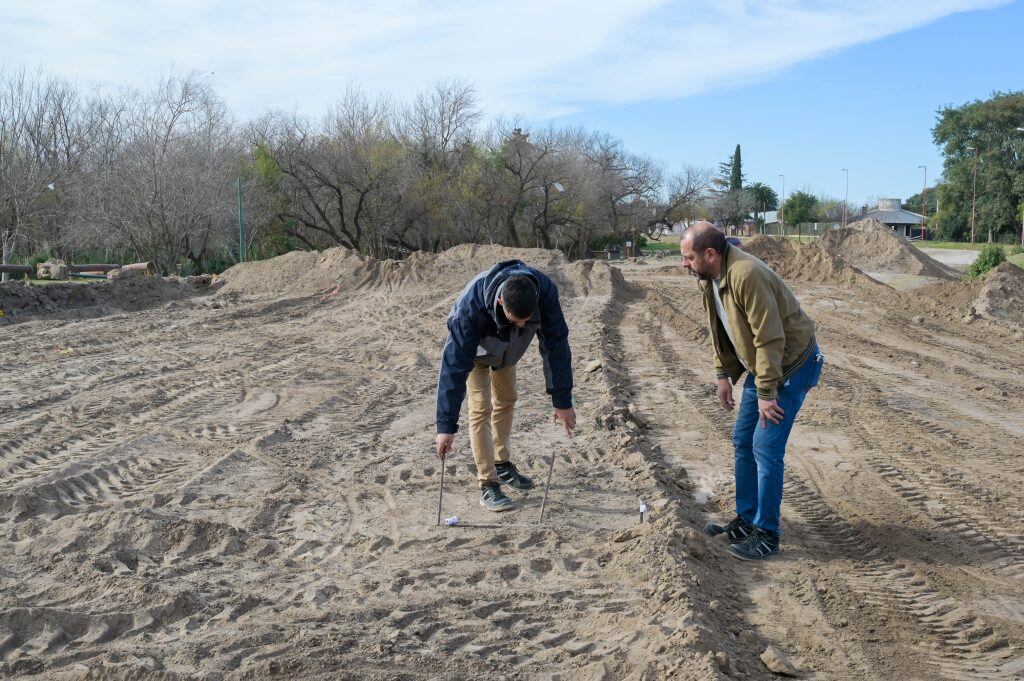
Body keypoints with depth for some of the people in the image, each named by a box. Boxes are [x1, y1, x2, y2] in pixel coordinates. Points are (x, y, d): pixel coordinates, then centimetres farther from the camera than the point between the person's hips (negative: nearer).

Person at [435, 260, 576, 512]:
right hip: (474, 349, -4)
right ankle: (487, 484, -5)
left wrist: (562, 400, -22)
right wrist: (446, 425, -41)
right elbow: (454, 364, -43)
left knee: (506, 400, 13)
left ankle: (502, 464, 32)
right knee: (481, 407, -12)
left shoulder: (546, 293, -37)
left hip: (507, 349, 4)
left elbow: (556, 347, -26)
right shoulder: (471, 305, -46)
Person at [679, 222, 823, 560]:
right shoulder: (709, 279, -1)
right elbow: (720, 330, 11)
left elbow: (770, 337, -29)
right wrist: (723, 374, 9)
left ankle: (766, 535, 3)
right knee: (743, 441, 12)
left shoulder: (746, 275, -30)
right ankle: (746, 520, 25)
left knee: (766, 448, -9)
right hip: (760, 364, 9)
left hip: (791, 364, -9)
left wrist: (766, 393, -25)